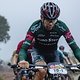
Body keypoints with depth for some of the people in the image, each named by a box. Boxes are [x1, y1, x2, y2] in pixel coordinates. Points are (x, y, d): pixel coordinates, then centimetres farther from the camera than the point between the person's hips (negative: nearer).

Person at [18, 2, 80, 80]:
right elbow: (24, 47, -34)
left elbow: (74, 46, -28)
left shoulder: (61, 26, -27)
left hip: (52, 52, 3)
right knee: (42, 71, -32)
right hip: (38, 51, -3)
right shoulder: (35, 27, -30)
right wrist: (22, 60, -56)